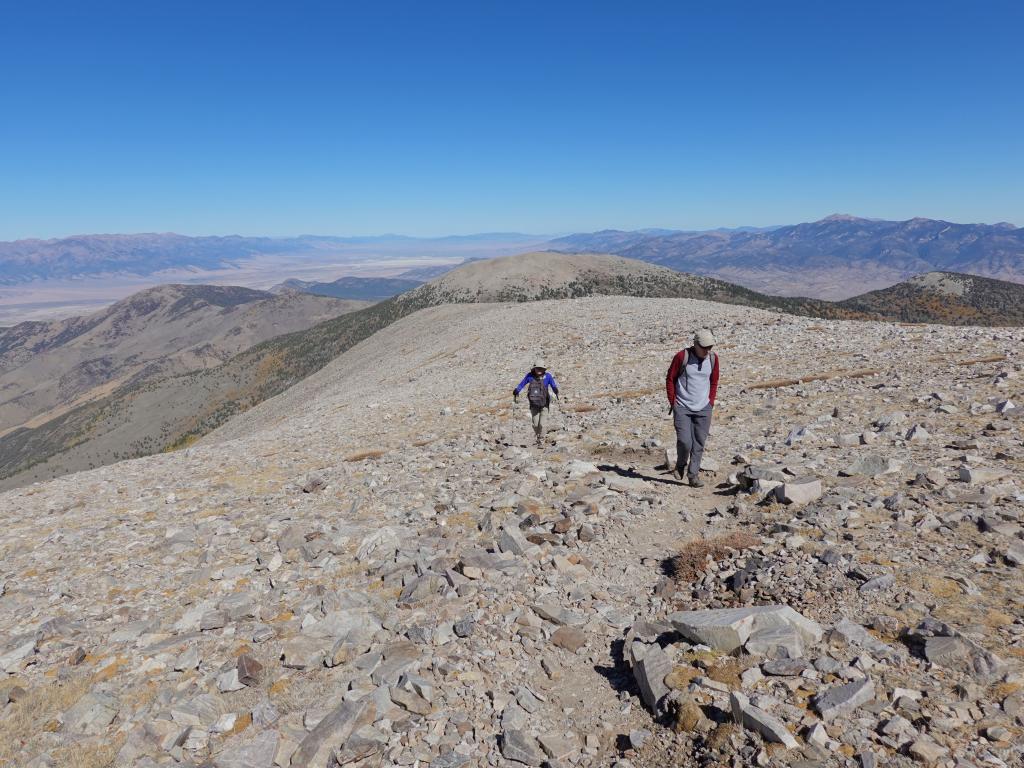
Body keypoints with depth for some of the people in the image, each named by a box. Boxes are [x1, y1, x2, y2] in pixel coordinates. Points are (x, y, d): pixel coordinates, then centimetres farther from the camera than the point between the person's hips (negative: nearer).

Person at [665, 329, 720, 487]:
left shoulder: (713, 358, 2)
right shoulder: (682, 356, -10)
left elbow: (714, 382, 16)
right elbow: (670, 379, -1)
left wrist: (711, 403, 9)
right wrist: (673, 402, -3)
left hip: (704, 409, 3)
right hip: (682, 408, -3)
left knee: (699, 444, 2)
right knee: (685, 442, -10)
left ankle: (693, 474, 13)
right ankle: (681, 465, 19)